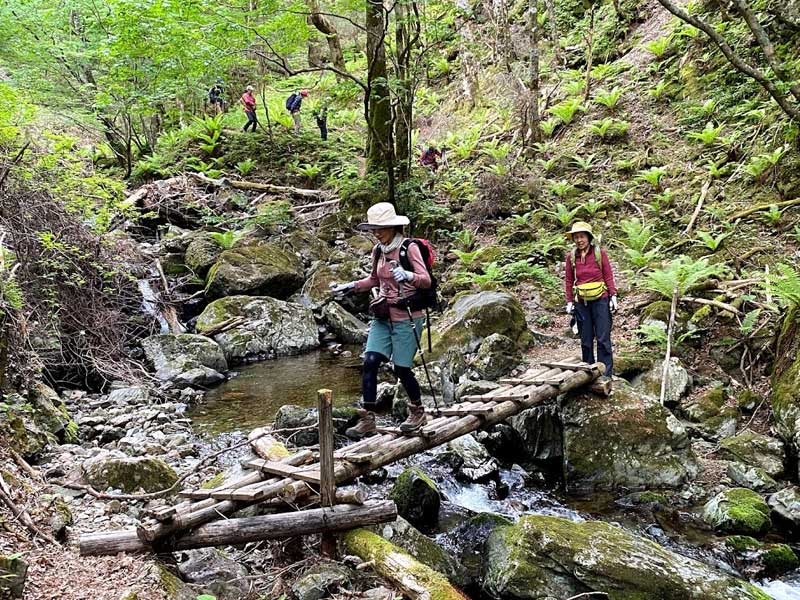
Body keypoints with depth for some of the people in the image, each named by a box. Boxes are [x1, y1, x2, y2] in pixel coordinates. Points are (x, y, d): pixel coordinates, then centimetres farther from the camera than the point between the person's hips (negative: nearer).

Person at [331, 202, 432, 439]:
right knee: (370, 362, -6)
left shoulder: (409, 248, -11)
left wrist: (408, 276, -37)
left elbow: (426, 280, -18)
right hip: (383, 317, 6)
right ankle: (367, 420, -1)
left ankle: (418, 412, 25)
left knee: (402, 368, 0)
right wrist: (350, 286, 13)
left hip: (406, 318, -6)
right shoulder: (378, 250, 8)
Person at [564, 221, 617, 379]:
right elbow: (568, 280, 8)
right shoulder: (571, 256, 4)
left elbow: (608, 276, 0)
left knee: (603, 338, -3)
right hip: (581, 302, 2)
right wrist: (569, 302, 5)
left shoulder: (600, 253, -2)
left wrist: (613, 296, -5)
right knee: (585, 340, 7)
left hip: (600, 300, -2)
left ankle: (606, 374, 2)